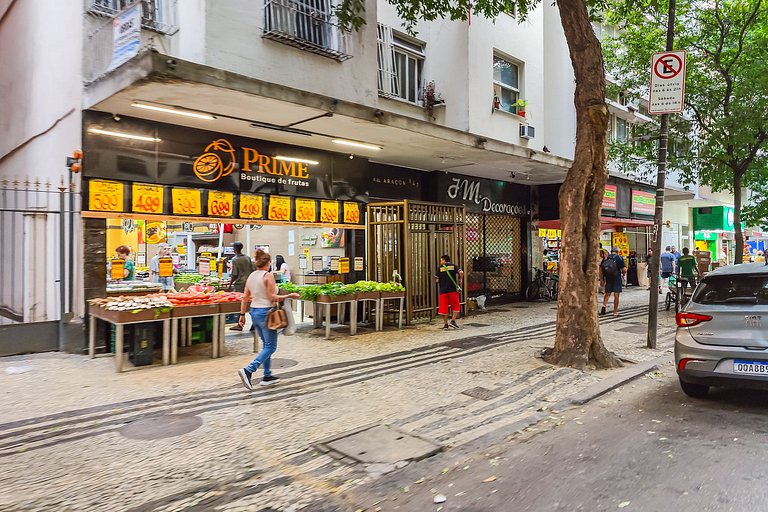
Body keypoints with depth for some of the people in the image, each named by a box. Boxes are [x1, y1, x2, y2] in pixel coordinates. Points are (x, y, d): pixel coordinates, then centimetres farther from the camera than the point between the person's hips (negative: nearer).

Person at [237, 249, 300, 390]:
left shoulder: (251, 276, 8)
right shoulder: (268, 275, -14)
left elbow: (245, 298, 10)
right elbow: (272, 297, -17)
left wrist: (242, 314, 15)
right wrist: (289, 296, -8)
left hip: (254, 312, 8)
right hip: (265, 312, -8)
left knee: (266, 344, 18)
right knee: (270, 346, 0)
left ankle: (267, 376, 22)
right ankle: (248, 370, -15)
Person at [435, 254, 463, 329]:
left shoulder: (440, 268, 7)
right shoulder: (453, 266, 8)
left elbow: (436, 280, 2)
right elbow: (461, 272, -10)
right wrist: (459, 279, 7)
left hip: (443, 290, 1)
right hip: (453, 289, 0)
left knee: (444, 308, 6)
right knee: (456, 306, 12)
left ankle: (445, 324, 9)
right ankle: (453, 321, 1)